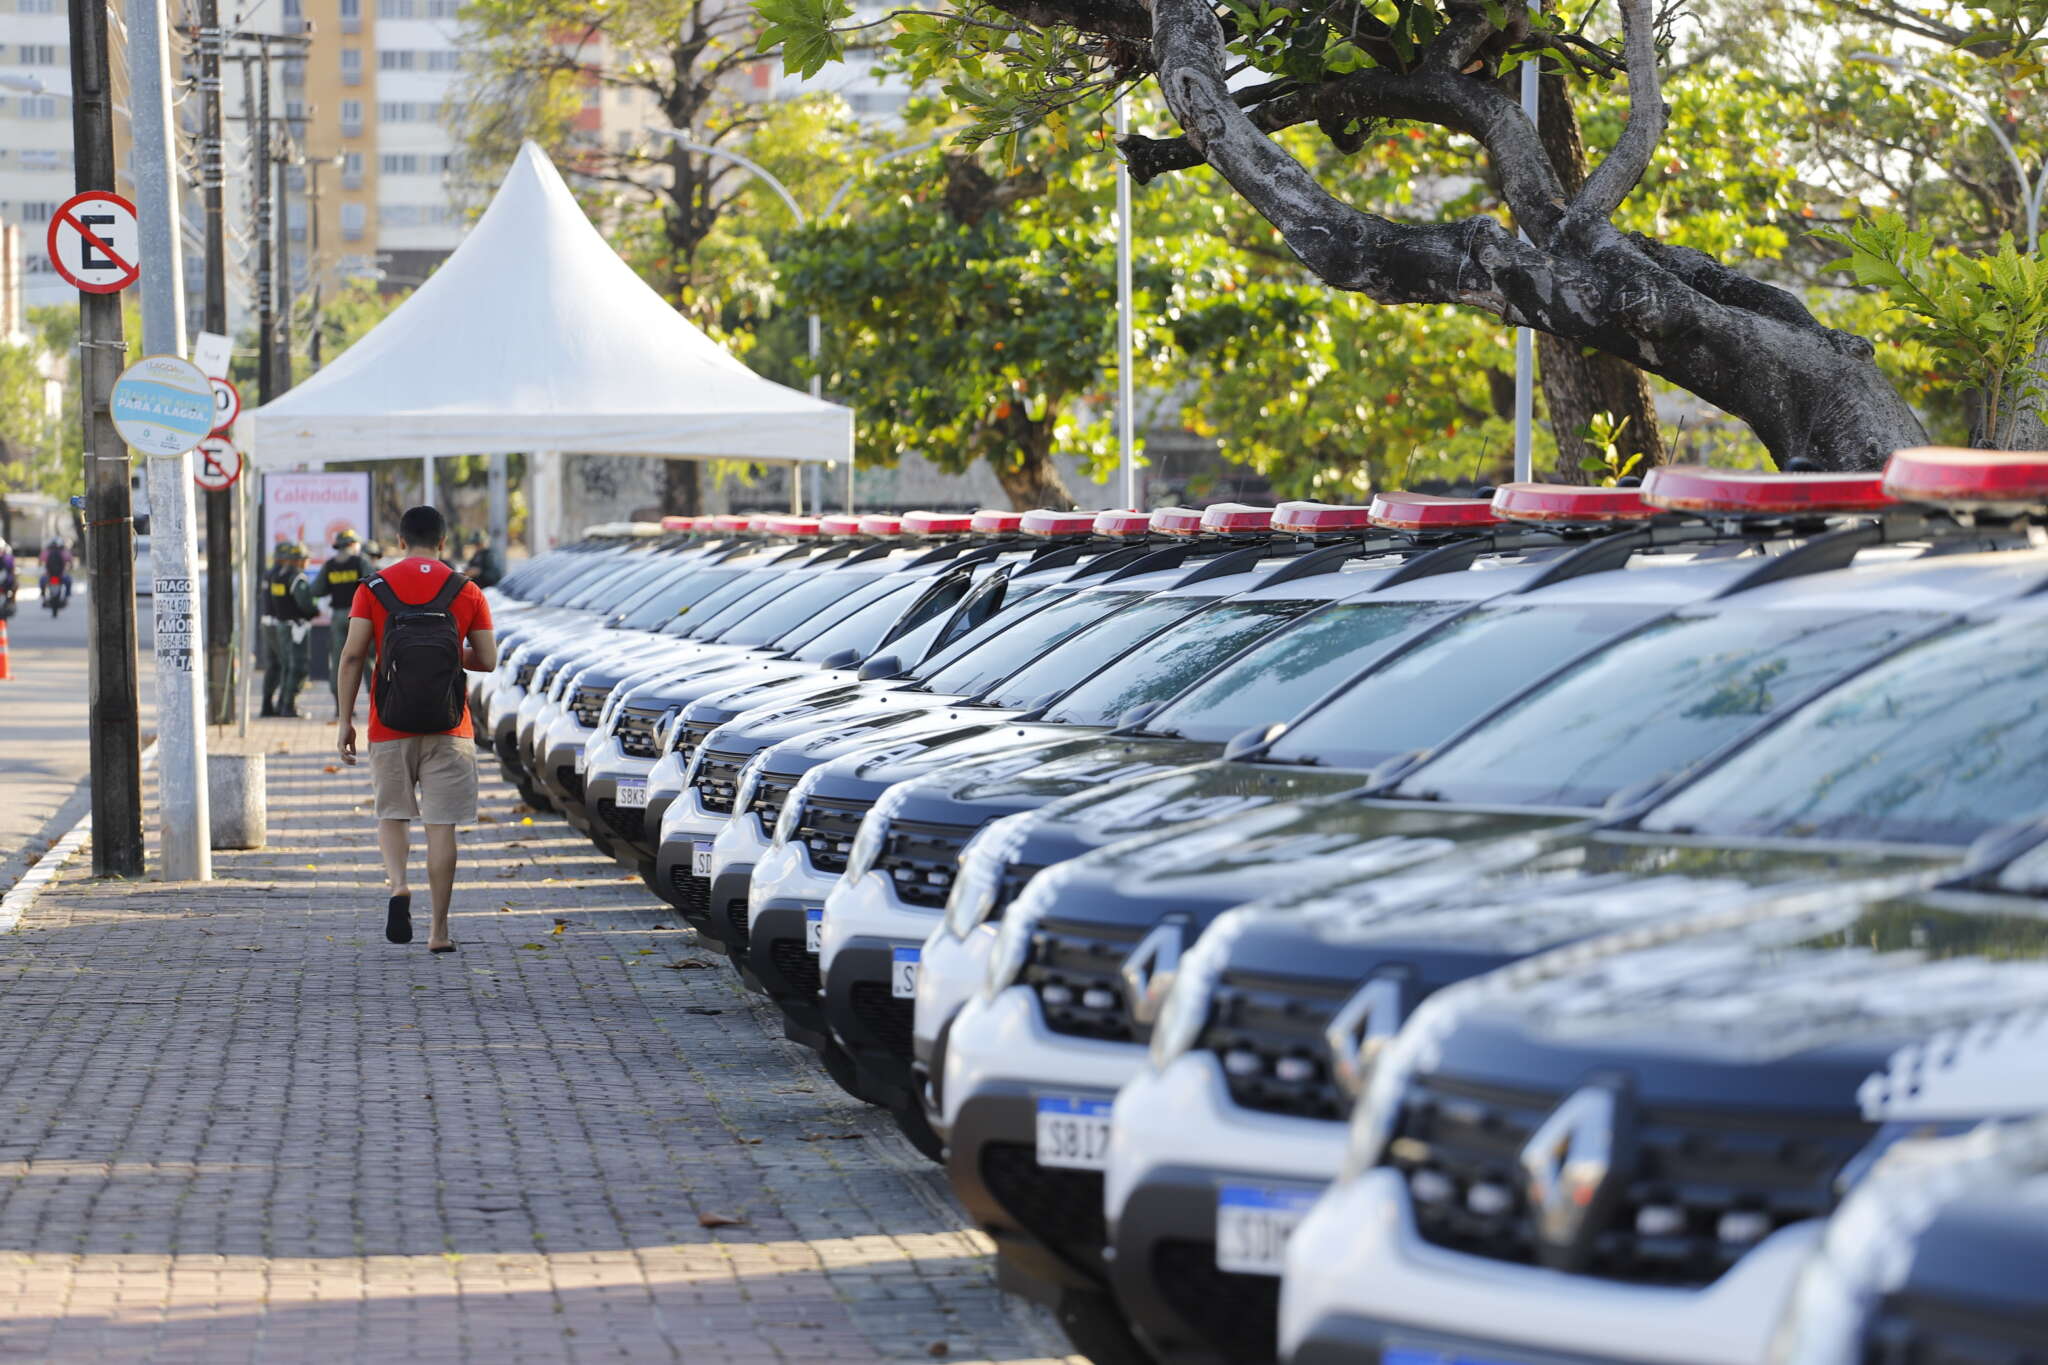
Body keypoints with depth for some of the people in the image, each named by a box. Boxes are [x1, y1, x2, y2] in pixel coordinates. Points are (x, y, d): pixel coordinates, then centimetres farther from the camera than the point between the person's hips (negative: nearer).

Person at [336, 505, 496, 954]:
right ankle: (439, 930, 3)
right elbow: (488, 660, 2)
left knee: (392, 815, 15)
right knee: (441, 825, 2)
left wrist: (346, 720, 1)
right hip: (448, 730, 0)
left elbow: (352, 655, -5)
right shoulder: (466, 592, 2)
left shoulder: (373, 589, 1)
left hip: (389, 729, 0)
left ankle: (397, 884, -12)